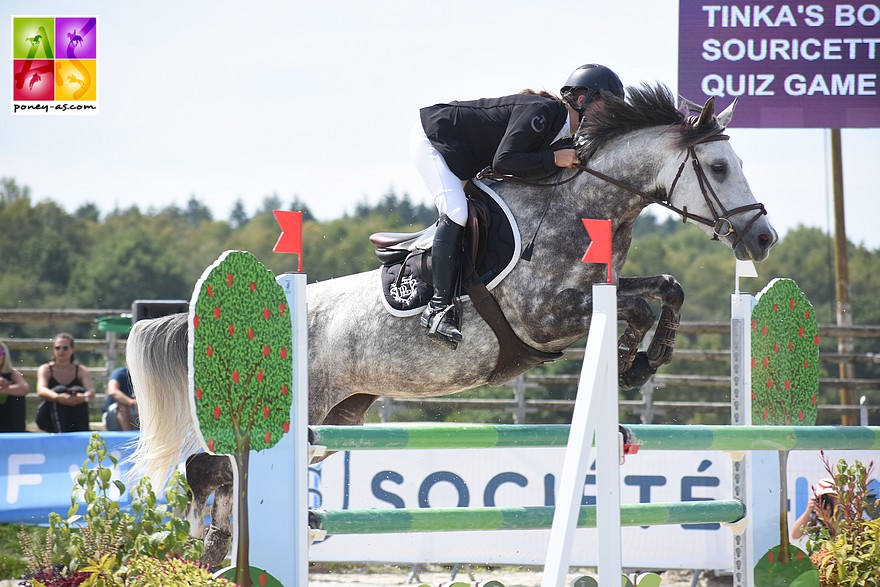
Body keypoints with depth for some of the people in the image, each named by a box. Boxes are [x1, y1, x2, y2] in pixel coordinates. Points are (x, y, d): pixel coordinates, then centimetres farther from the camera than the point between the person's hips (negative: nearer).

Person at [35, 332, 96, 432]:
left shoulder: (81, 371, 4)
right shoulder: (45, 369, 0)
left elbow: (91, 392, -15)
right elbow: (41, 390, -21)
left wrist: (84, 397, -41)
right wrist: (58, 397, -44)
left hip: (73, 420, 1)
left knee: (79, 391, -23)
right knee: (59, 390, -26)